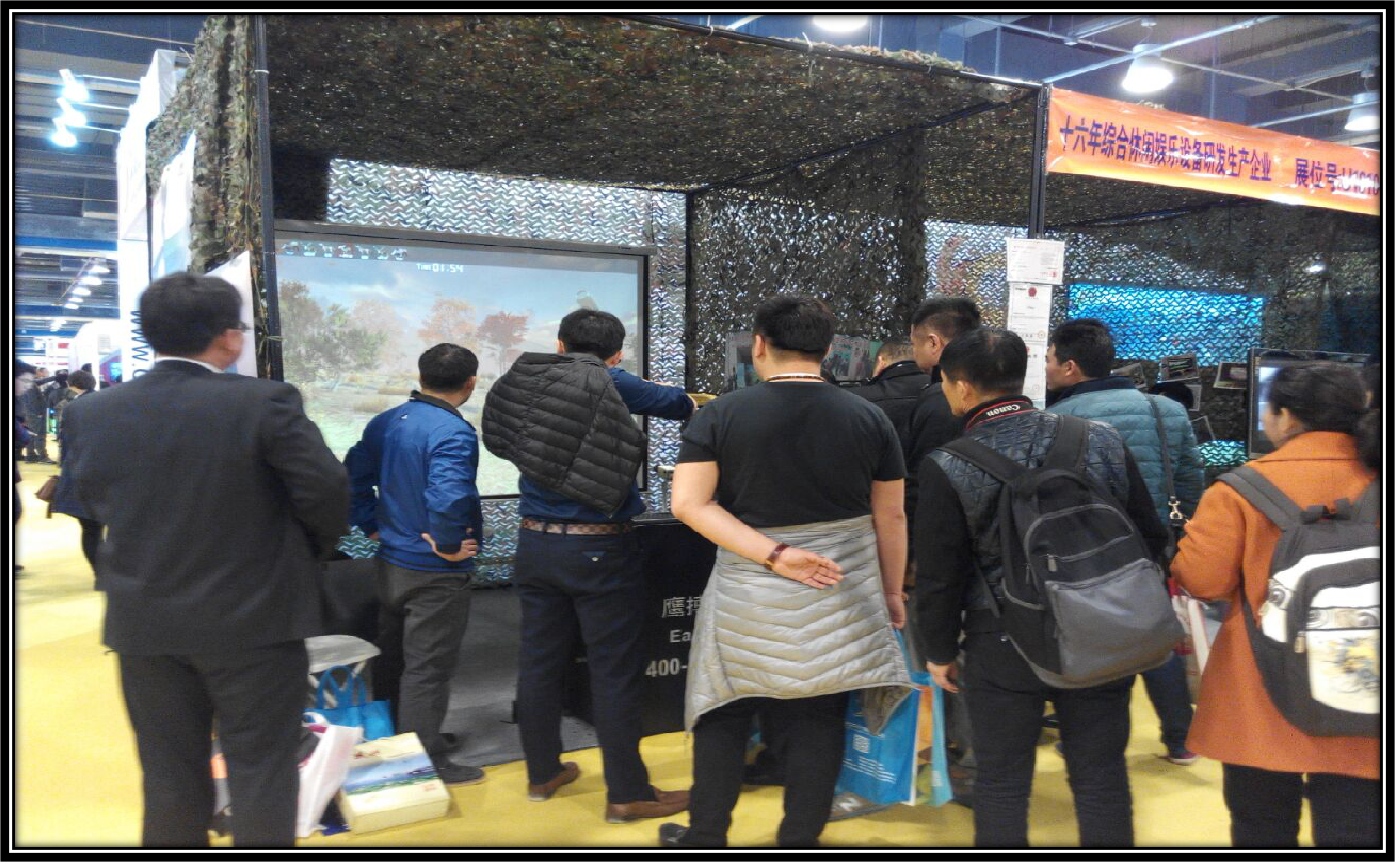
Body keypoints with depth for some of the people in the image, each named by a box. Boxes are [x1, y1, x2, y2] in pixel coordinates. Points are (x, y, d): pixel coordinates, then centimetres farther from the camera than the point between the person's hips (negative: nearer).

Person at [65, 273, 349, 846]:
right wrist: (314, 549, 5)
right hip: (254, 617, -4)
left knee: (169, 780, 17)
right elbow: (326, 489, -15)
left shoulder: (91, 413, -3)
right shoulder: (265, 402, -16)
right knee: (261, 775, 8)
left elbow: (93, 502, 7)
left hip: (143, 623, 4)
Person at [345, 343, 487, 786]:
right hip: (437, 573, -8)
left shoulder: (386, 422, 2)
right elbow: (446, 498, -36)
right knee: (427, 669, 3)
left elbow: (353, 476, 8)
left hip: (390, 562, 8)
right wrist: (450, 546, -21)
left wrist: (373, 525, 10)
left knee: (390, 660, 21)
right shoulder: (454, 433, -23)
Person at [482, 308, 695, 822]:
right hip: (599, 550, -5)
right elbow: (678, 403, 2)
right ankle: (627, 794, 12)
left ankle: (543, 773, 30)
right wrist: (690, 402, 25)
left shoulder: (526, 382, 3)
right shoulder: (613, 385, -10)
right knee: (615, 673, 3)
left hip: (536, 544, 6)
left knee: (539, 663, 15)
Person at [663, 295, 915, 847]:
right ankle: (800, 837, 19)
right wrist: (891, 592, 14)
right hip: (841, 598, 1)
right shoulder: (870, 419, -1)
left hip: (749, 597, -1)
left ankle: (705, 836, 25)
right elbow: (891, 517, 3)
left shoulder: (721, 414, -6)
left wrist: (772, 554, -16)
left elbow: (688, 503, -14)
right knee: (818, 720, 9)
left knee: (724, 715, 13)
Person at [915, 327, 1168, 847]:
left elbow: (938, 576, -6)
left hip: (1003, 649, -3)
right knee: (1102, 780, 14)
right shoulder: (1101, 440, -2)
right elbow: (1150, 539, 5)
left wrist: (939, 652, 8)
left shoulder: (947, 468, -11)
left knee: (1001, 785, 10)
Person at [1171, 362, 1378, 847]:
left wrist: (1196, 535, 9)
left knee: (1262, 828, 14)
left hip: (1260, 701, -2)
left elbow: (1202, 580, -10)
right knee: (1356, 828, 10)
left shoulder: (1243, 488, -12)